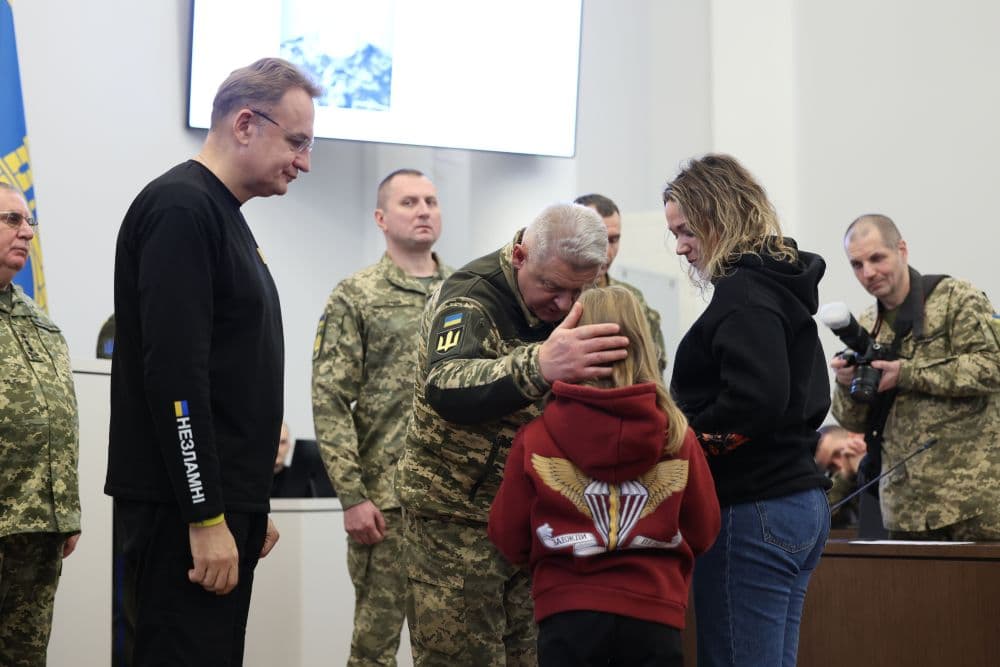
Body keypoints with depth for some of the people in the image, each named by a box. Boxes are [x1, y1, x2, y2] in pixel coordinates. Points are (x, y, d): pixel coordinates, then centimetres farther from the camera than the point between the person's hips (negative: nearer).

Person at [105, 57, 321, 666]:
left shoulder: (226, 218, 18)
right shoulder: (180, 207, -12)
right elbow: (174, 375, -20)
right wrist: (205, 516, -22)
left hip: (222, 503, 10)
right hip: (186, 509, -9)